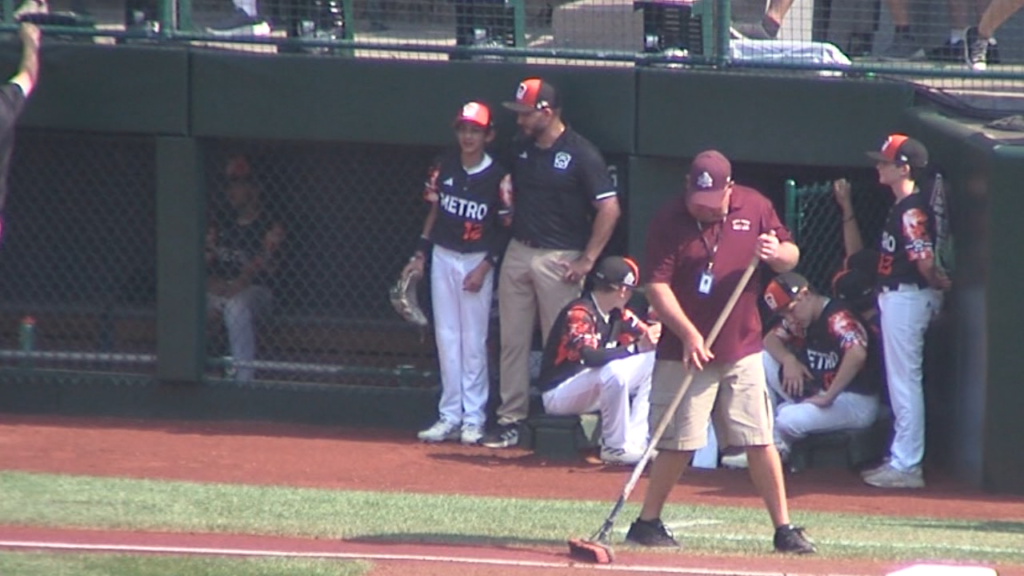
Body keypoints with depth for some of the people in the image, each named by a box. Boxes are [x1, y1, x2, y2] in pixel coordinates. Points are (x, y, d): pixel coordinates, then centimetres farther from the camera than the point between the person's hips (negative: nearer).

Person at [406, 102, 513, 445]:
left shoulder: (498, 177, -10)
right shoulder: (444, 167, 2)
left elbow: (505, 228, -5)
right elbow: (434, 211, 11)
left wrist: (486, 266, -12)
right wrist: (420, 255, 8)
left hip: (477, 262, -4)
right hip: (443, 258, 4)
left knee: (473, 340, -1)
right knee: (446, 338, 6)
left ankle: (474, 418, 5)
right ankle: (450, 416, 10)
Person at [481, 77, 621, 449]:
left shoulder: (581, 154, -11)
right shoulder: (521, 149, 10)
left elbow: (609, 209, -12)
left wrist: (587, 260, -13)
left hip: (559, 259, -6)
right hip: (518, 252, 6)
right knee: (512, 342, 6)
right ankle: (510, 419, 12)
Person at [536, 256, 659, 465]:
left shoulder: (618, 315, 6)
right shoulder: (579, 314, -23)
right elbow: (590, 356, -37)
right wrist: (636, 348, -36)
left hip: (590, 388, 10)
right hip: (558, 395, -10)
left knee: (652, 362, 3)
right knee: (615, 369, -35)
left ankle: (635, 442, -5)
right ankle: (614, 447, -22)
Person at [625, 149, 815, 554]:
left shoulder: (754, 207, 1)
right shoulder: (669, 221, -10)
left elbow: (791, 256, 10)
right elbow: (657, 285, -13)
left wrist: (776, 254, -15)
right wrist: (689, 334, -24)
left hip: (742, 349, 3)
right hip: (685, 350, -3)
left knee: (760, 441, 2)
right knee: (679, 441, -2)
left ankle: (783, 528, 6)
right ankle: (647, 522, 10)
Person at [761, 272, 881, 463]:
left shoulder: (837, 318, -23)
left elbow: (857, 354, -39)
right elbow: (771, 339, 12)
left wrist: (827, 397, -32)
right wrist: (788, 359, -11)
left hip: (857, 404, -9)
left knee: (789, 420, -30)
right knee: (766, 359, 1)